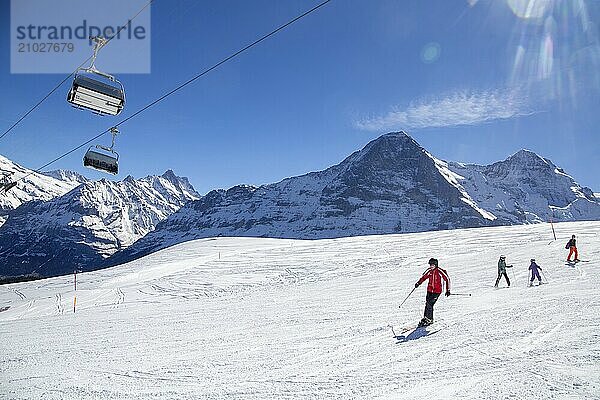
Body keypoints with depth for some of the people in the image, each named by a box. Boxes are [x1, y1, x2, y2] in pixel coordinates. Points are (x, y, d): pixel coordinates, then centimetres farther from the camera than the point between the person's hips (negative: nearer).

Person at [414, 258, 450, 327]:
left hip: (437, 291, -5)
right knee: (427, 304, 4)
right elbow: (424, 277, 18)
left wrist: (448, 290, -7)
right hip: (429, 290, 5)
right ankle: (425, 318, 18)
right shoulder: (429, 271, 4)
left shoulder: (440, 271, -12)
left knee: (429, 304, -13)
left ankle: (429, 320, -3)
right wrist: (418, 283, 4)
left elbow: (447, 279, -6)